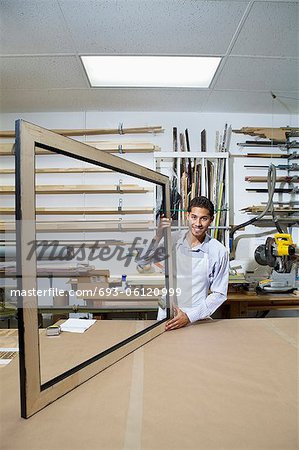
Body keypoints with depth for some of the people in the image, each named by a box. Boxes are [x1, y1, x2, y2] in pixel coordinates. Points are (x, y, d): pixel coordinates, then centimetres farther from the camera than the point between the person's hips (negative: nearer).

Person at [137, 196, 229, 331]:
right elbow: (141, 266, -8)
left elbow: (219, 294, -1)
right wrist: (158, 237, -20)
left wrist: (190, 316, -9)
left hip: (196, 320, -1)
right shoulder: (172, 239, -2)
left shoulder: (219, 252, -6)